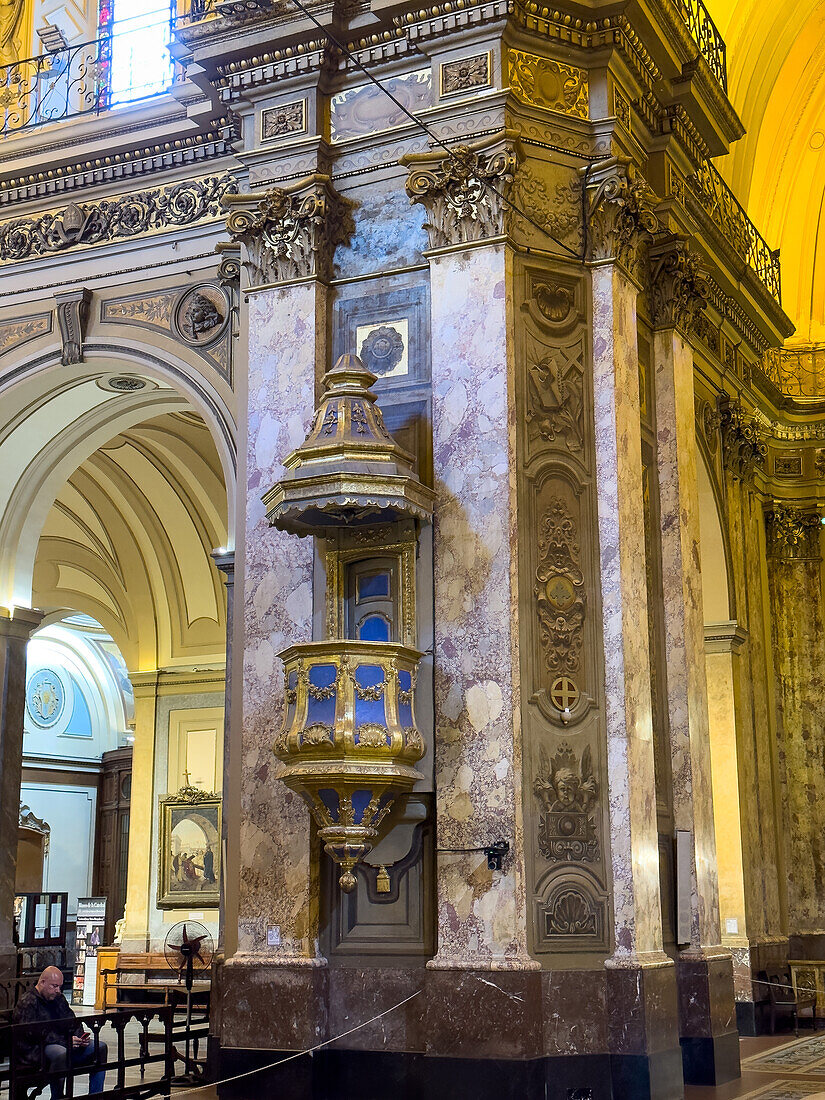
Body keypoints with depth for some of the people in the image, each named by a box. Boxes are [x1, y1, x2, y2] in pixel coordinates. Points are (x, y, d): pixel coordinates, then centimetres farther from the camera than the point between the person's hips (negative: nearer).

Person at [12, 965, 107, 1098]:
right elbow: (34, 1033, -17)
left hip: (63, 1043, 8)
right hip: (37, 1049, -8)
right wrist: (65, 1041, -23)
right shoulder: (27, 1002, -7)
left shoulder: (59, 999, 21)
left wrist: (81, 1036, -3)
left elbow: (73, 1022, 21)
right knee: (61, 1054, -40)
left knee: (100, 1047, -6)